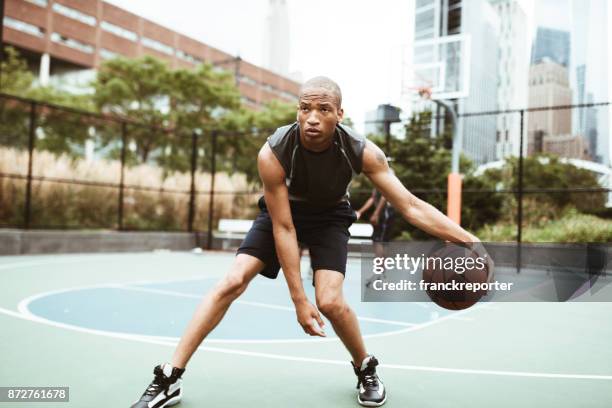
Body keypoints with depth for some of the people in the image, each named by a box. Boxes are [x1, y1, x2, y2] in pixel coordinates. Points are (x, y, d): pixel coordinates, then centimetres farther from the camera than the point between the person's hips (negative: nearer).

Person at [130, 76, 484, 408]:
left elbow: (410, 206, -24)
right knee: (233, 282, -13)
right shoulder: (272, 153, -33)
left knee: (330, 301, -17)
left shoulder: (362, 151, -29)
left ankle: (366, 369, 15)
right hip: (282, 210, 0)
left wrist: (468, 238, -33)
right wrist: (299, 300, -27)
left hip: (330, 216, 0)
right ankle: (170, 378, -3)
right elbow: (283, 229, -28)